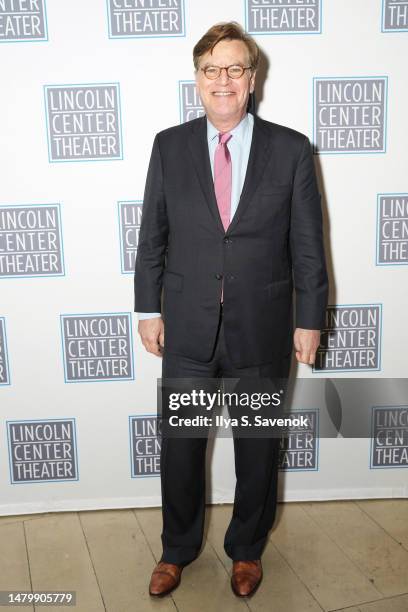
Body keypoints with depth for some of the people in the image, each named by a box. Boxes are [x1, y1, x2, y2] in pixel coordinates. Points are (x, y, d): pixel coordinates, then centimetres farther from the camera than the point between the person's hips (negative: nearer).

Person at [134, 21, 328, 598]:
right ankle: (178, 548, 40)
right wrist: (149, 309, 2)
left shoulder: (291, 149, -3)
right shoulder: (169, 146, 1)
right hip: (187, 331, 1)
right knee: (180, 447, 14)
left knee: (258, 450, 15)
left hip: (261, 332, 0)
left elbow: (308, 245, -1)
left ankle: (247, 548, 41)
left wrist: (310, 319, -2)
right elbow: (152, 237, 4)